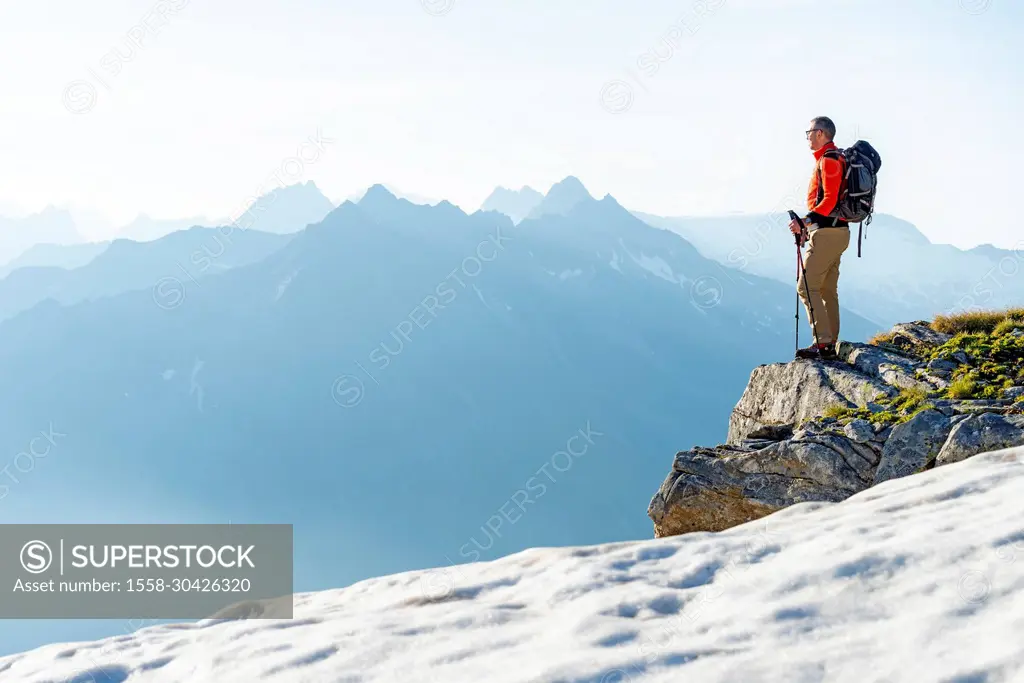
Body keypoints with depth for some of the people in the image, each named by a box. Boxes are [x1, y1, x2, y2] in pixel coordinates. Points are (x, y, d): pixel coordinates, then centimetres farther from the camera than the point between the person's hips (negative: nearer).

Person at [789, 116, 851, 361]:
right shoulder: (834, 157, 20)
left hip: (826, 233, -11)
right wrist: (810, 228, 24)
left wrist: (806, 221, -28)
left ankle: (823, 342, -14)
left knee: (807, 287, -10)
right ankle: (829, 345, 13)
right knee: (828, 290, 11)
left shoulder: (828, 160, -13)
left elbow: (830, 200, -22)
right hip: (837, 231, 11)